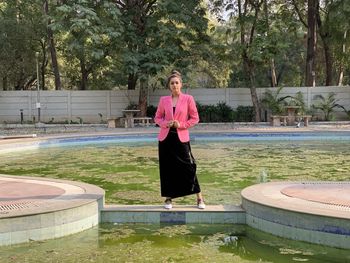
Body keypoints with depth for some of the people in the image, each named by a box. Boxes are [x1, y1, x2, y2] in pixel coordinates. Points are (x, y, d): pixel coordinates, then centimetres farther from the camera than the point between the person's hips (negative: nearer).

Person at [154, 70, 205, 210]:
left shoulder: (188, 99, -1)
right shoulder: (163, 100, 5)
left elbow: (195, 118, 2)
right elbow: (157, 118, 13)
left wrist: (181, 124, -11)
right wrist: (165, 124, -8)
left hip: (181, 137, -2)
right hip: (165, 137, 2)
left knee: (188, 167, -3)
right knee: (167, 168, 5)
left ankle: (199, 198, 8)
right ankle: (168, 198, 17)